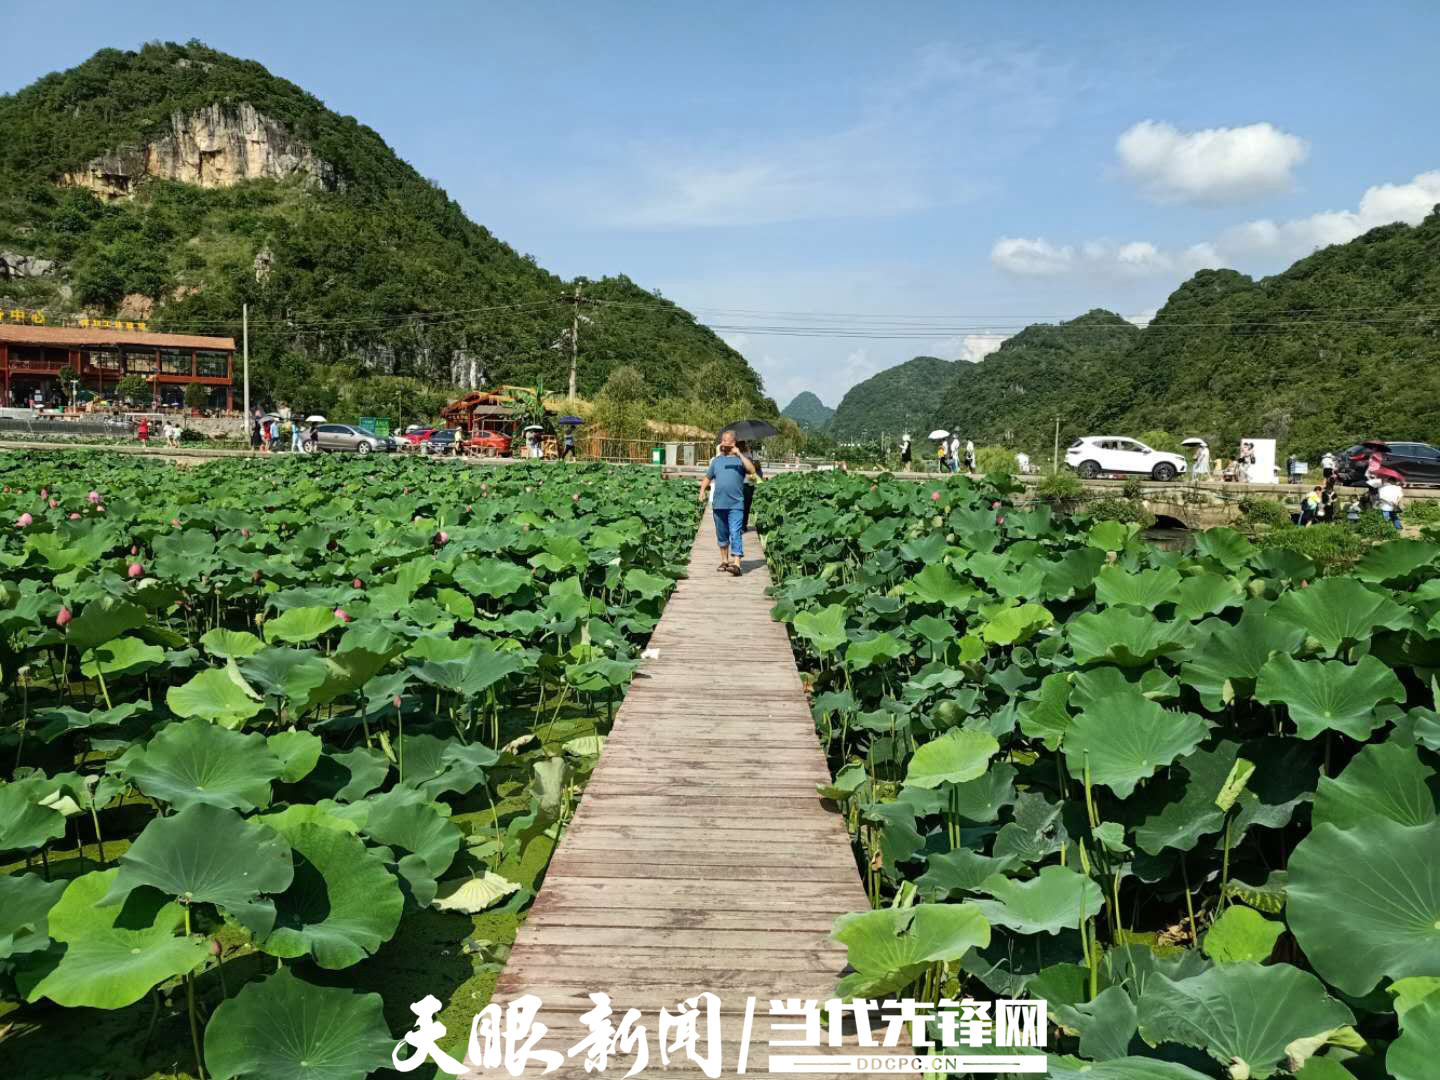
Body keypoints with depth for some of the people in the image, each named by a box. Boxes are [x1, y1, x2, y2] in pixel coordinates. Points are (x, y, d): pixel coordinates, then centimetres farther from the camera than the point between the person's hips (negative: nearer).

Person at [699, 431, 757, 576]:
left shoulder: (740, 459, 4)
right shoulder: (716, 460, 16)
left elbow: (752, 470, -14)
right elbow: (708, 477, 20)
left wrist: (739, 454, -16)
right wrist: (702, 491, 5)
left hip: (735, 504, -5)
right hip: (718, 504, 5)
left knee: (735, 534, -14)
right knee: (722, 535, 13)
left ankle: (736, 564, -21)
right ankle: (724, 561, 26)